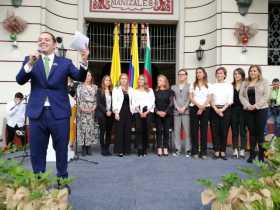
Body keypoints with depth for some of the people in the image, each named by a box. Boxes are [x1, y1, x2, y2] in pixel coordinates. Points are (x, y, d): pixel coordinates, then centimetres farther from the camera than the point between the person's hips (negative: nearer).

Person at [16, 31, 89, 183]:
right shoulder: (30, 60, 7)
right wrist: (30, 63, -22)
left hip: (59, 113, -1)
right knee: (37, 151, 12)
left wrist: (84, 62, -24)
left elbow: (80, 77, -6)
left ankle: (62, 180, 28)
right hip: (37, 113, 1)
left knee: (61, 149, 11)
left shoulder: (65, 62, 5)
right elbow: (20, 80, -5)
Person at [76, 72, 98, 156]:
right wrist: (81, 108, -12)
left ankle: (89, 147, 7)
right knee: (82, 127, -5)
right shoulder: (80, 86, 7)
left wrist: (94, 107, -6)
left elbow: (97, 98, 9)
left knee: (91, 128, 0)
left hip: (92, 110, 2)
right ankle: (83, 148, 1)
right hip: (82, 110, -2)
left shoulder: (95, 87, 13)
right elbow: (78, 98, -1)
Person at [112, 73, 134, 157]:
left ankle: (126, 149, 12)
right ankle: (119, 150, 2)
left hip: (128, 112, 3)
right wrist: (116, 112, -11)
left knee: (127, 131, 3)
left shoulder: (130, 90, 16)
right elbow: (114, 102, -2)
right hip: (120, 112, -3)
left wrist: (132, 112, 2)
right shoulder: (116, 89, 6)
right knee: (120, 131, -4)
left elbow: (132, 102, 12)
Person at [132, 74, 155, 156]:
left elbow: (152, 103, 5)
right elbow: (134, 103, 6)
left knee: (146, 130, -2)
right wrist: (140, 112, -7)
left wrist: (146, 112, -7)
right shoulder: (135, 91, 15)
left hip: (147, 112, 0)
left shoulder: (150, 90, 14)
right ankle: (139, 150, -13)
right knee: (139, 130, -11)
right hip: (138, 113, 0)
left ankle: (145, 150, 5)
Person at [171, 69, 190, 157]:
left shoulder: (189, 86, 9)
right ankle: (177, 149, 9)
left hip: (186, 111, -2)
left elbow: (189, 98, 0)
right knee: (176, 131, 2)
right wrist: (177, 108, -6)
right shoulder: (173, 87, 18)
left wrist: (184, 108, -11)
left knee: (187, 130, -4)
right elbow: (173, 99, 8)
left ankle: (188, 149, 2)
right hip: (176, 111, 3)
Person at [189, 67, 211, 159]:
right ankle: (195, 151, 3)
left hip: (205, 109, 0)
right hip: (194, 108, 1)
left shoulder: (208, 85, 10)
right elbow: (191, 97, 3)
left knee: (204, 130, -1)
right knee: (194, 129, -2)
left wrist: (202, 108, -12)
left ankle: (203, 152, 4)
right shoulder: (193, 84, 13)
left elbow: (209, 98, 1)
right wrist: (198, 105, -12)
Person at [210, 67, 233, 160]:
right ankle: (216, 151, 6)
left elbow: (230, 100, 0)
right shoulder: (212, 86, 9)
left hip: (225, 109, 0)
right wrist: (216, 109, -11)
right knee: (215, 131, -1)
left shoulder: (229, 85, 8)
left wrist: (223, 109, -11)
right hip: (214, 110, 1)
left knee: (224, 131, -1)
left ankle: (223, 151, 7)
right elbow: (210, 99, 2)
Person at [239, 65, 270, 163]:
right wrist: (247, 105, -10)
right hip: (248, 110, 3)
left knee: (260, 132, -4)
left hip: (261, 110, -3)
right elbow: (241, 96, 5)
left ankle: (261, 155, 5)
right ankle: (252, 153, 13)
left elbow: (266, 96, -6)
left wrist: (256, 106, -15)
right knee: (252, 132, 6)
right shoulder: (245, 83, 13)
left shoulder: (264, 82, 4)